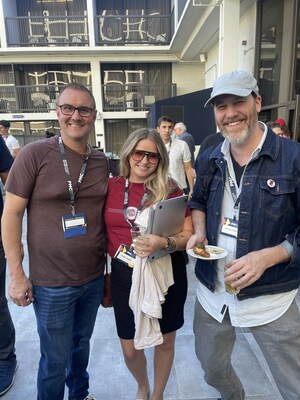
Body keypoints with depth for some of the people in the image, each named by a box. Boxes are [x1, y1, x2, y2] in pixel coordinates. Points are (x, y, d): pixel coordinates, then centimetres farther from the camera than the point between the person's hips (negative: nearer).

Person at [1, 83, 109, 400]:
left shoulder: (101, 161, 1)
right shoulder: (35, 154, -12)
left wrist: (112, 264, 8)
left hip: (94, 278, 5)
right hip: (51, 283, -4)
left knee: (82, 342, 25)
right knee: (55, 360, 13)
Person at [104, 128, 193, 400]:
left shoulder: (170, 190, -7)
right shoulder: (112, 187, -1)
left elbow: (188, 235, -7)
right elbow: (104, 231, 10)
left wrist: (163, 244, -26)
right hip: (125, 275, 2)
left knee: (165, 342, 16)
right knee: (130, 349, 13)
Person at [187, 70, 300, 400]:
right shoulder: (210, 159, 2)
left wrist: (266, 256, -24)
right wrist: (199, 232, -3)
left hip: (269, 298, -4)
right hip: (212, 292, 5)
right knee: (212, 371, 26)